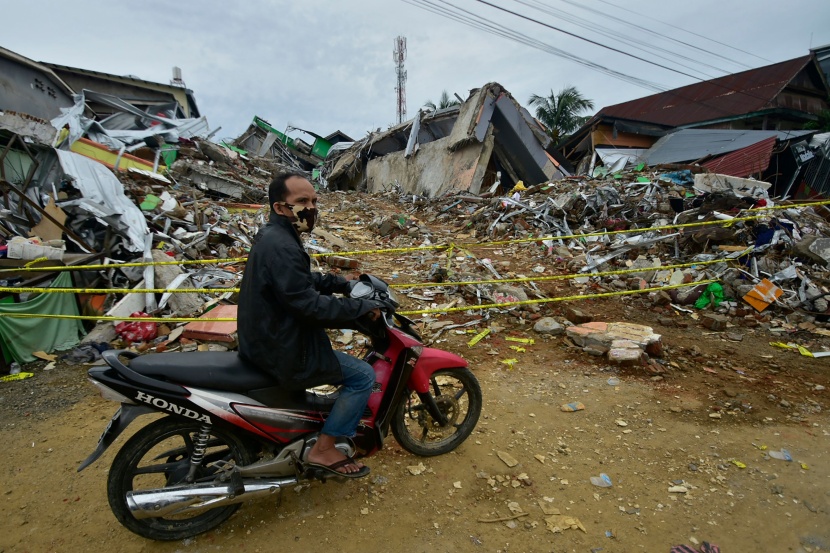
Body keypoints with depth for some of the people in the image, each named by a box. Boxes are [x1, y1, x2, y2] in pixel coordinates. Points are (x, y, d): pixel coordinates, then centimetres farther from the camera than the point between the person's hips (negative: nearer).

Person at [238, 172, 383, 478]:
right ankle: (324, 449, 8)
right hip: (281, 351, -10)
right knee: (363, 375, -6)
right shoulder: (280, 246, -25)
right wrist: (364, 307, -20)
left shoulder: (274, 236, 8)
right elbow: (309, 304, -29)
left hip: (267, 337, 10)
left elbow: (304, 281, 19)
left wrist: (345, 284, 11)